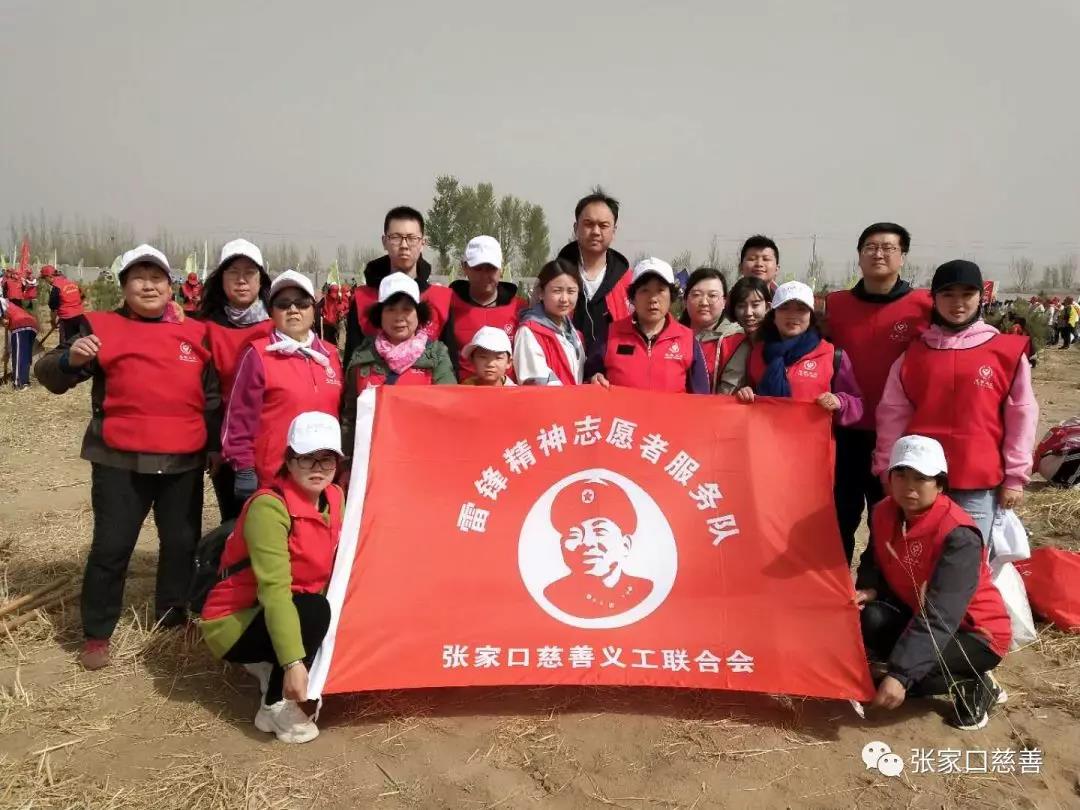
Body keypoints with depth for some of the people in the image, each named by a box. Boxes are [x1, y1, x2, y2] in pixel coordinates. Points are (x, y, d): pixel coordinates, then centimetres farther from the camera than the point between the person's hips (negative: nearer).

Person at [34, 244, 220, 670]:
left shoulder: (196, 333, 7)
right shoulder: (102, 327, 0)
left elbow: (212, 397, 14)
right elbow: (49, 375, -1)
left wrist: (216, 444, 11)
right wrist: (70, 358, -23)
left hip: (184, 462, 3)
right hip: (120, 461, -2)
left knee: (182, 542, 12)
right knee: (111, 547, 1)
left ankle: (173, 617, 30)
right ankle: (97, 634, 17)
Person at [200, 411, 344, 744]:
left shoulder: (335, 498, -4)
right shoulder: (269, 507, -27)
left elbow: (336, 568, -2)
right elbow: (274, 589, -34)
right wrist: (294, 662, -40)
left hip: (285, 615, 7)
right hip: (233, 622, -7)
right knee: (313, 611, -32)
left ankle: (269, 666, 7)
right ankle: (275, 707, -14)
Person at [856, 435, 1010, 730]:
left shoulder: (959, 536, -29)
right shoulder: (883, 513, -8)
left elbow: (939, 616, -36)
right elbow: (874, 562, 8)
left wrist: (900, 674, -43)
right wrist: (868, 590, -17)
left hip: (976, 632, -6)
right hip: (916, 612, 6)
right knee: (870, 620, -26)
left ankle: (972, 686, 1)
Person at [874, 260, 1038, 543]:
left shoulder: (1007, 352, 0)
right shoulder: (913, 353, 5)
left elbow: (1021, 417, 2)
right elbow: (892, 414, 6)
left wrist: (1015, 476, 1)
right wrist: (886, 468, 4)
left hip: (979, 482, -2)